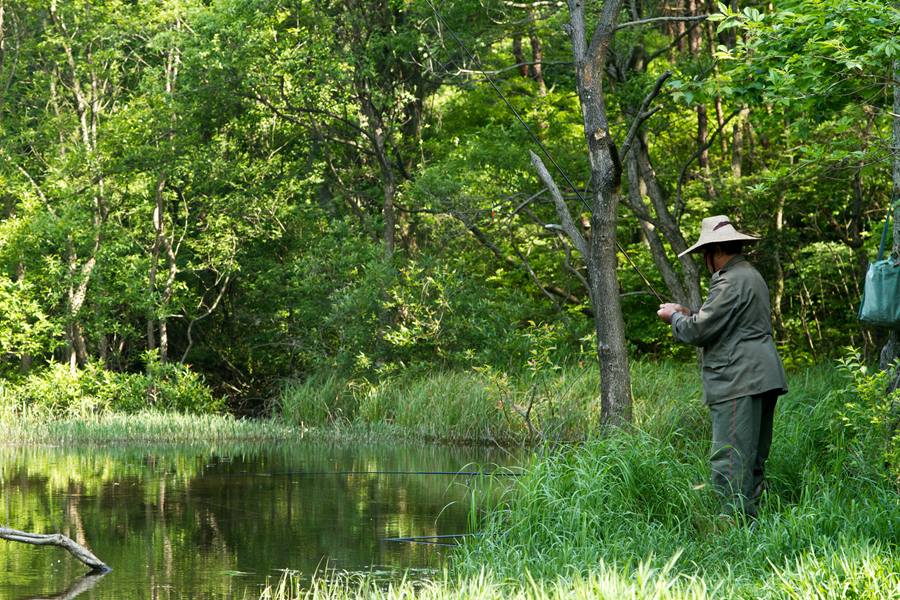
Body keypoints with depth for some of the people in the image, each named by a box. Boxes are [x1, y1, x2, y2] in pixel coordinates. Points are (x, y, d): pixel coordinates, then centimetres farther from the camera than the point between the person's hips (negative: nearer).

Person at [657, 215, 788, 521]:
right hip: (762, 381, 11)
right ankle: (751, 517, 14)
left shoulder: (730, 282, -12)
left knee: (730, 461, -12)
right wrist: (688, 313, 27)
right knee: (753, 461, 12)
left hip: (738, 382, -11)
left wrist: (674, 318, 6)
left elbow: (700, 331, -13)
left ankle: (735, 521, -16)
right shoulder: (751, 276, 22)